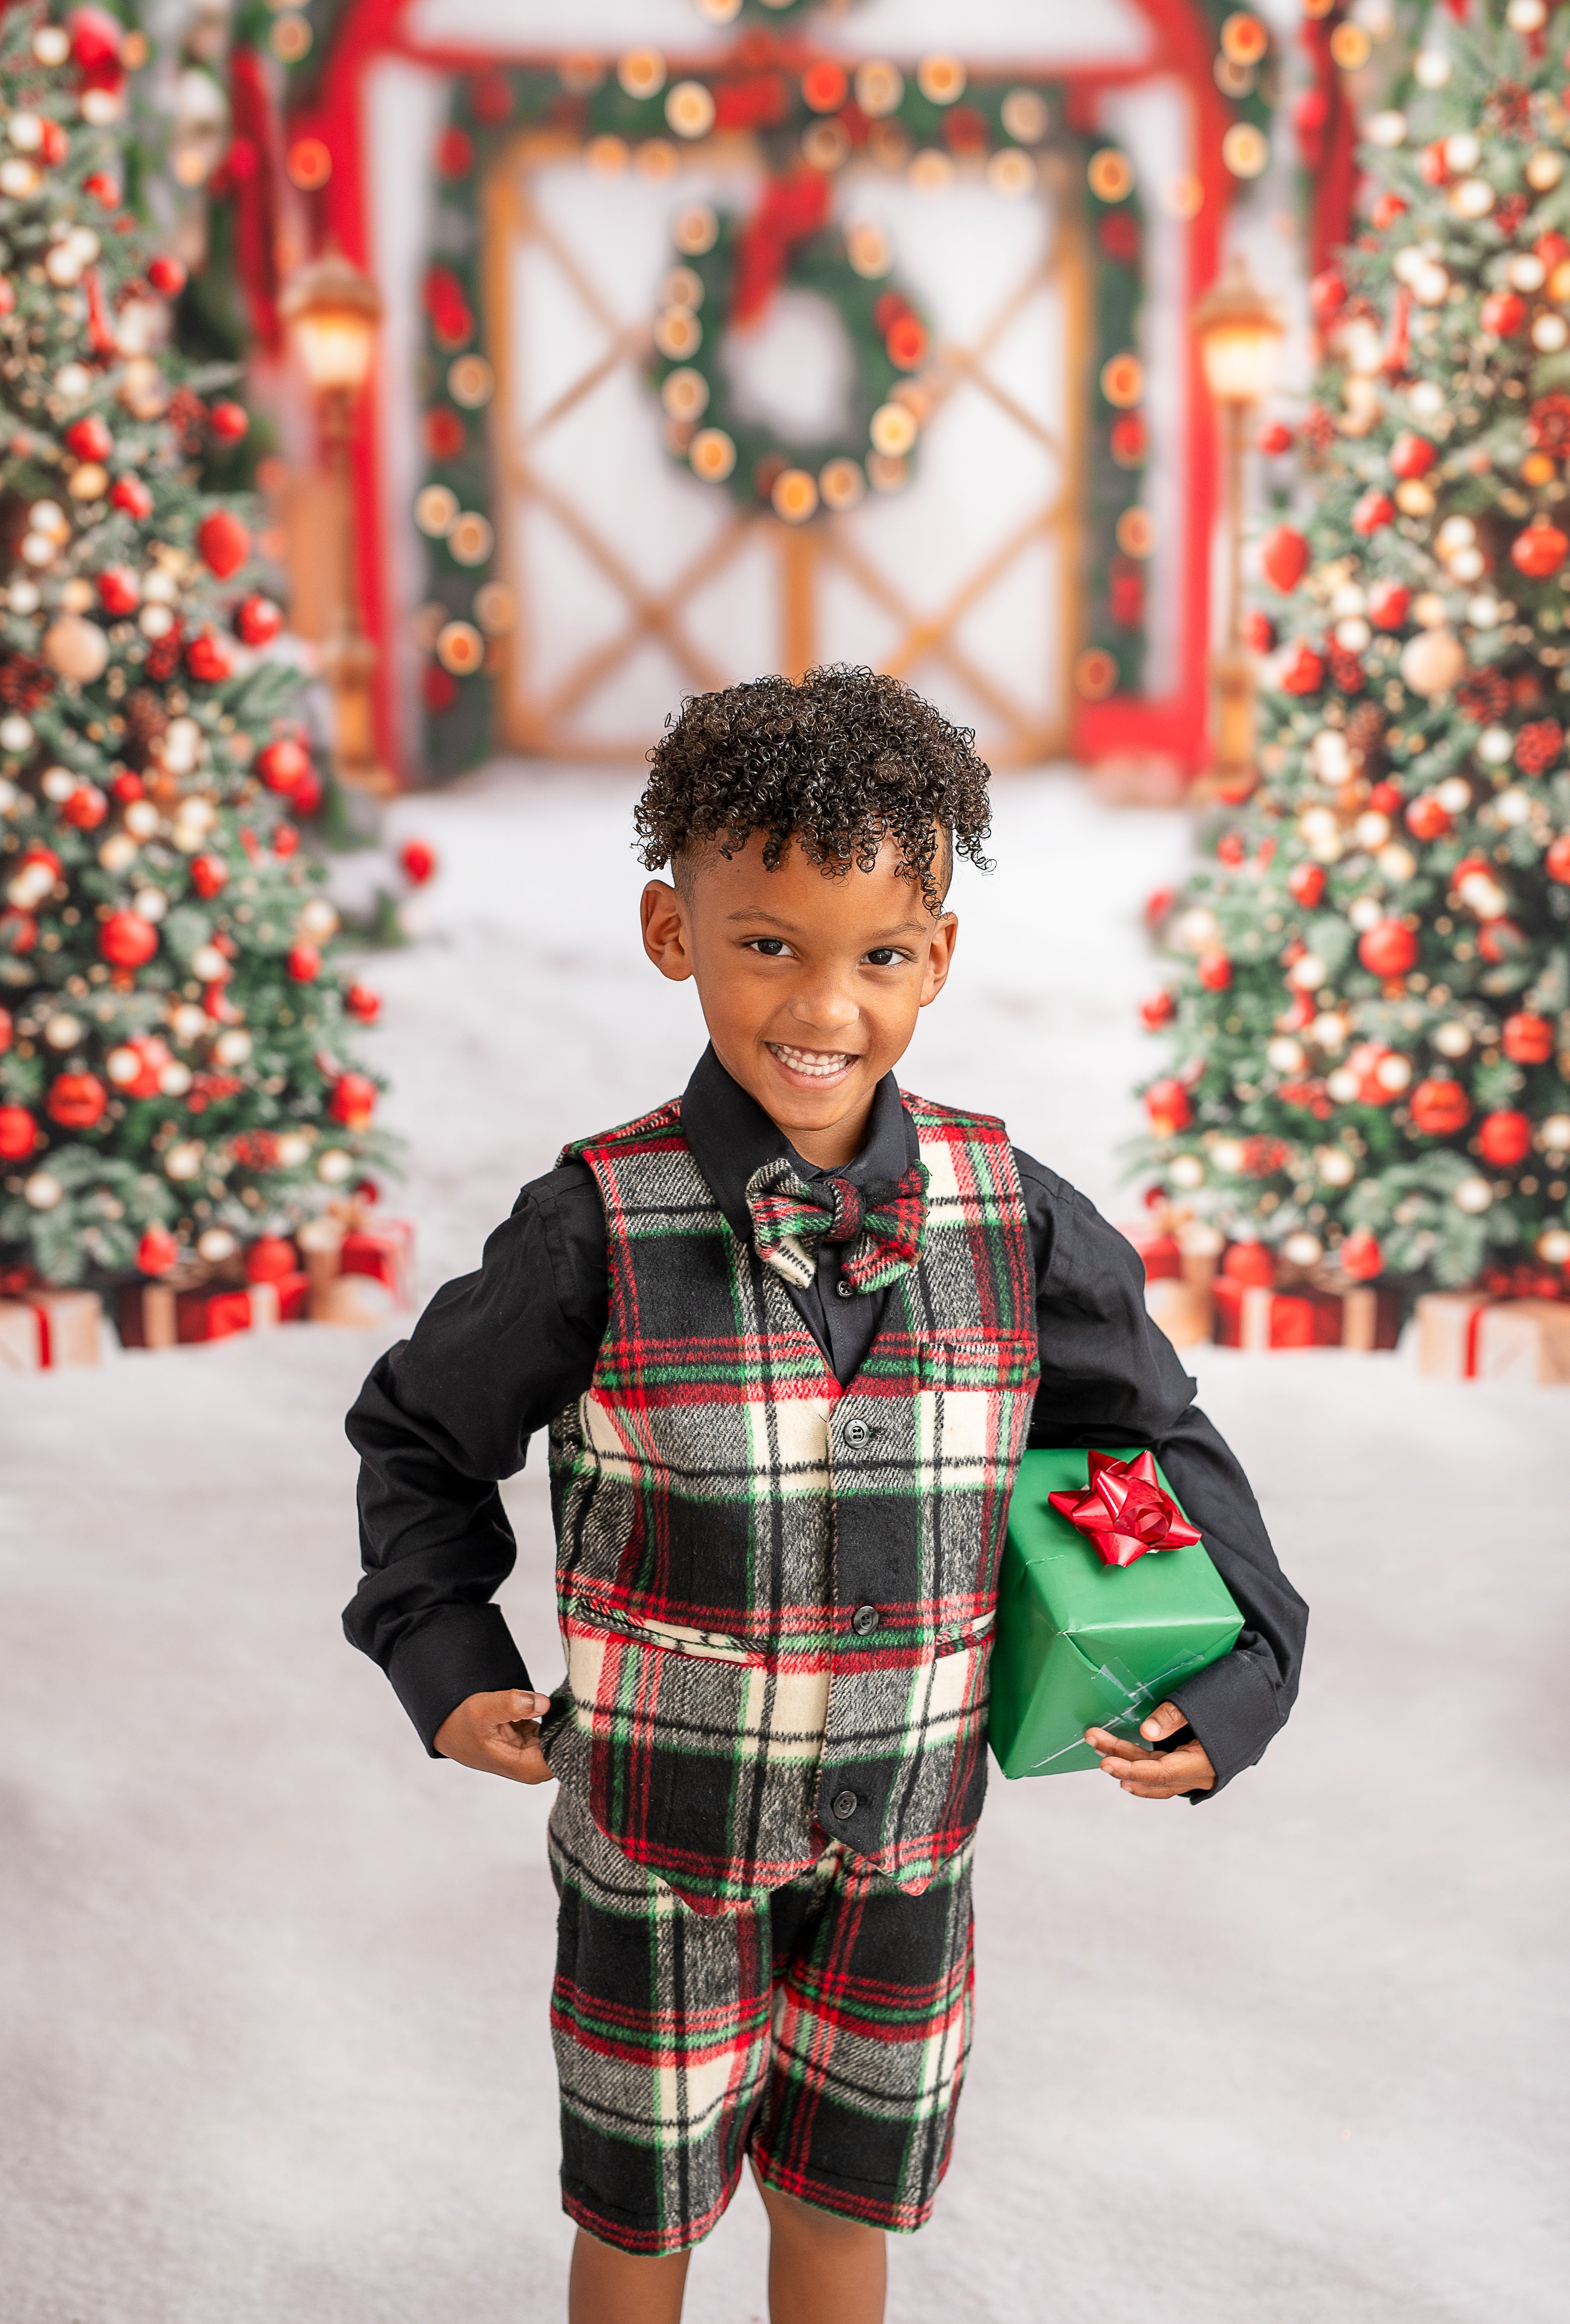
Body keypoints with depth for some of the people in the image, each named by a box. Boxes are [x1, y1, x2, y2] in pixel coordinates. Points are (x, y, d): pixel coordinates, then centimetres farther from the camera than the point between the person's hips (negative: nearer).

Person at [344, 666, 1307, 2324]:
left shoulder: (1011, 1215, -10)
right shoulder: (603, 1225, -17)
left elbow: (1159, 1439, 4)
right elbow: (418, 1433, -1)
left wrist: (1242, 1676, -4)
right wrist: (444, 1661, -6)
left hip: (906, 1829, 2)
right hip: (657, 1827, -2)